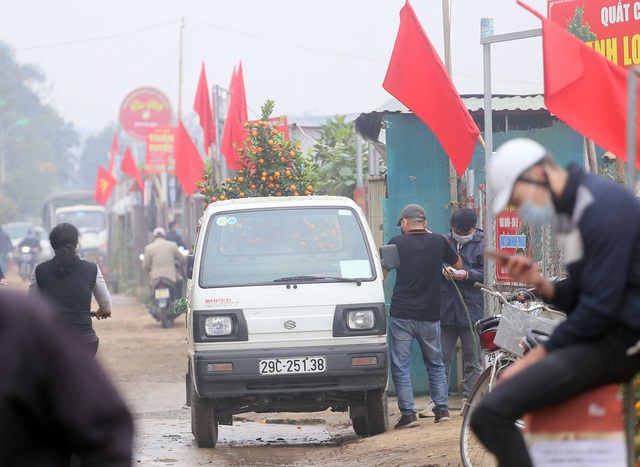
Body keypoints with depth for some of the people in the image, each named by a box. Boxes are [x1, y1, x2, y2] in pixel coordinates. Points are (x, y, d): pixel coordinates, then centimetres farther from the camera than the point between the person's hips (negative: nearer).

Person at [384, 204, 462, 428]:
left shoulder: (397, 243, -4)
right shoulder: (438, 242, 3)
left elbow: (381, 273, 3)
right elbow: (458, 264, 19)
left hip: (401, 315, -3)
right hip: (430, 316, 3)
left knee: (400, 366, 2)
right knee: (435, 364, 17)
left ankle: (408, 413, -5)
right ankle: (442, 409, 14)